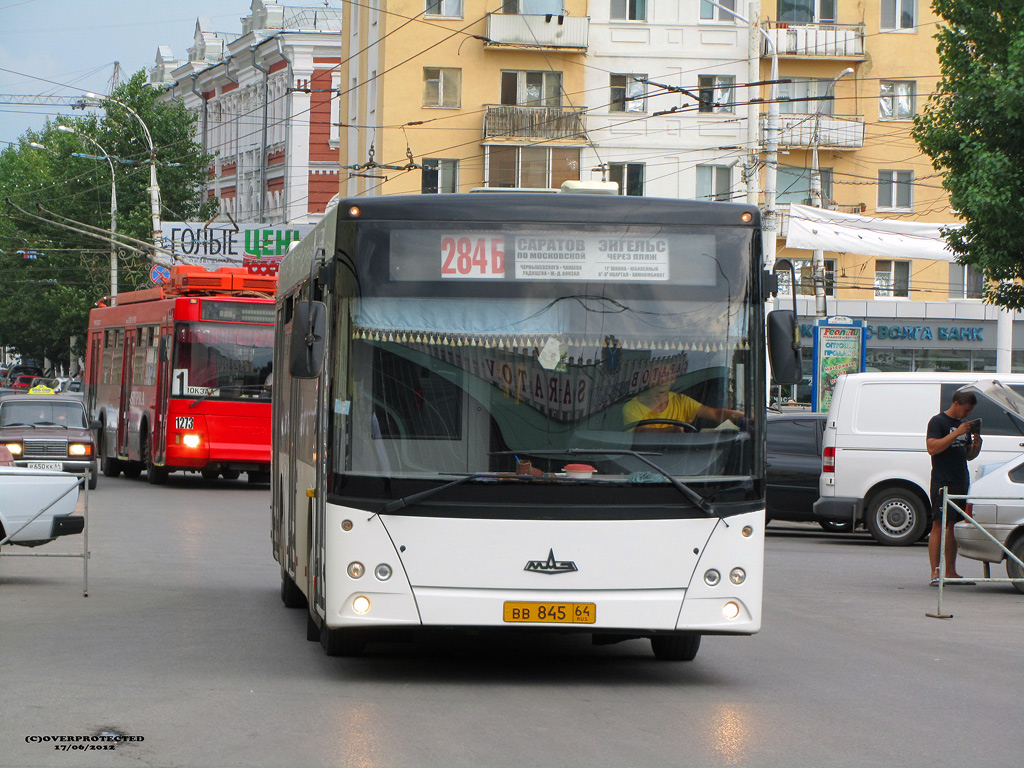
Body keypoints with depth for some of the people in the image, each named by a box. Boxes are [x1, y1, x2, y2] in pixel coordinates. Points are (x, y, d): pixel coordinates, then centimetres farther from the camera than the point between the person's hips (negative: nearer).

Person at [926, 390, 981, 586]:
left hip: (961, 482, 8)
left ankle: (951, 572, 13)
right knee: (939, 525, -9)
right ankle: (935, 573, -11)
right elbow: (932, 448, -17)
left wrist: (976, 446, 4)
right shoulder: (938, 421, -4)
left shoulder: (964, 424, 20)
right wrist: (957, 433, -20)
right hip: (943, 482, -8)